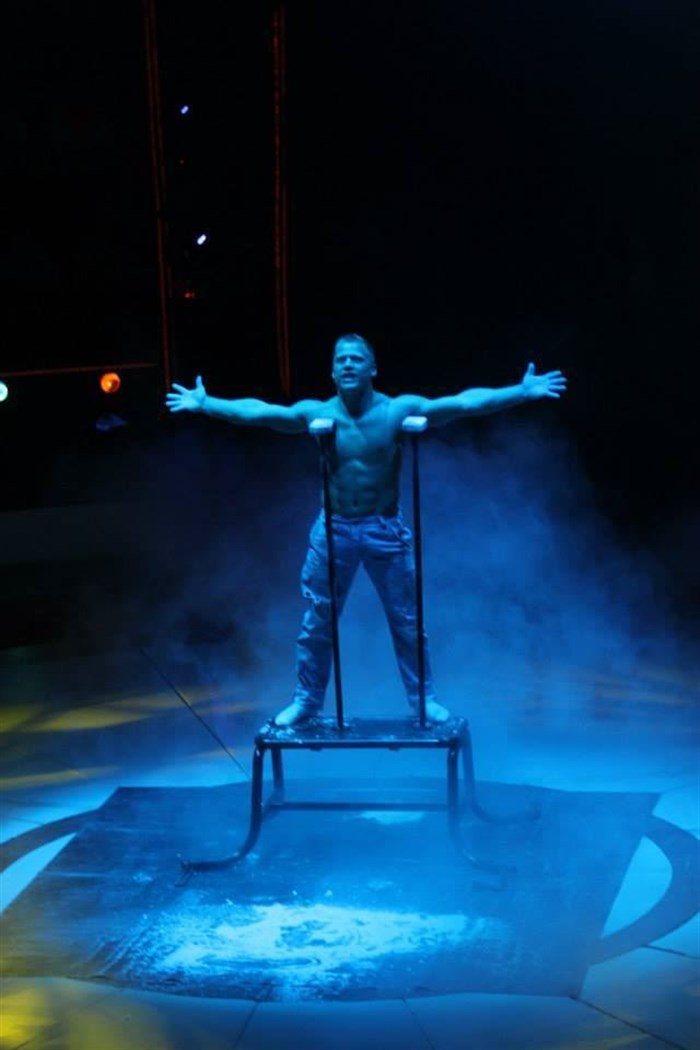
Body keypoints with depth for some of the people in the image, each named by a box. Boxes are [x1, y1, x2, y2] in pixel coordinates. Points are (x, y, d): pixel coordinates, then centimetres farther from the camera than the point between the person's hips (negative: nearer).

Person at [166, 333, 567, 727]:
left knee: (407, 622, 9)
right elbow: (256, 411, -9)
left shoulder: (399, 410, -12)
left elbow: (464, 402, -18)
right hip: (335, 530, 1)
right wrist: (205, 404, -15)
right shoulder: (317, 414, -6)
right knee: (317, 624, 9)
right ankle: (306, 701, 24)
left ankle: (425, 700, 25)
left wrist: (521, 392, -25)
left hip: (386, 530, -1)